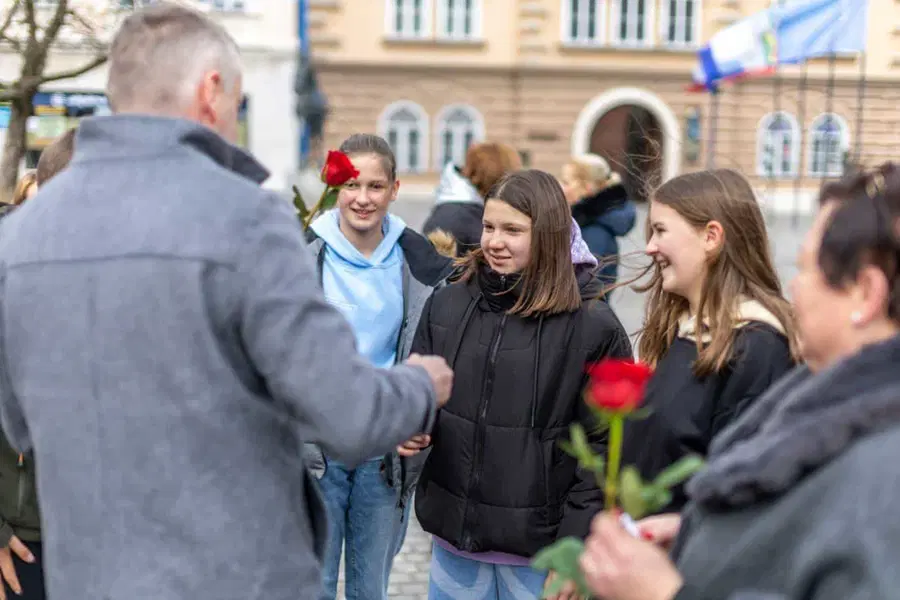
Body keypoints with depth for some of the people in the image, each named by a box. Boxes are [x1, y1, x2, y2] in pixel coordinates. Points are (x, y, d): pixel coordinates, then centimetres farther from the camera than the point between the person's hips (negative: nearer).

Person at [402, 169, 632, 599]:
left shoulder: (593, 326, -9)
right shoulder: (447, 304, 2)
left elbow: (604, 447, -9)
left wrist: (575, 549, -12)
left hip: (540, 544, -4)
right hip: (454, 532, 4)